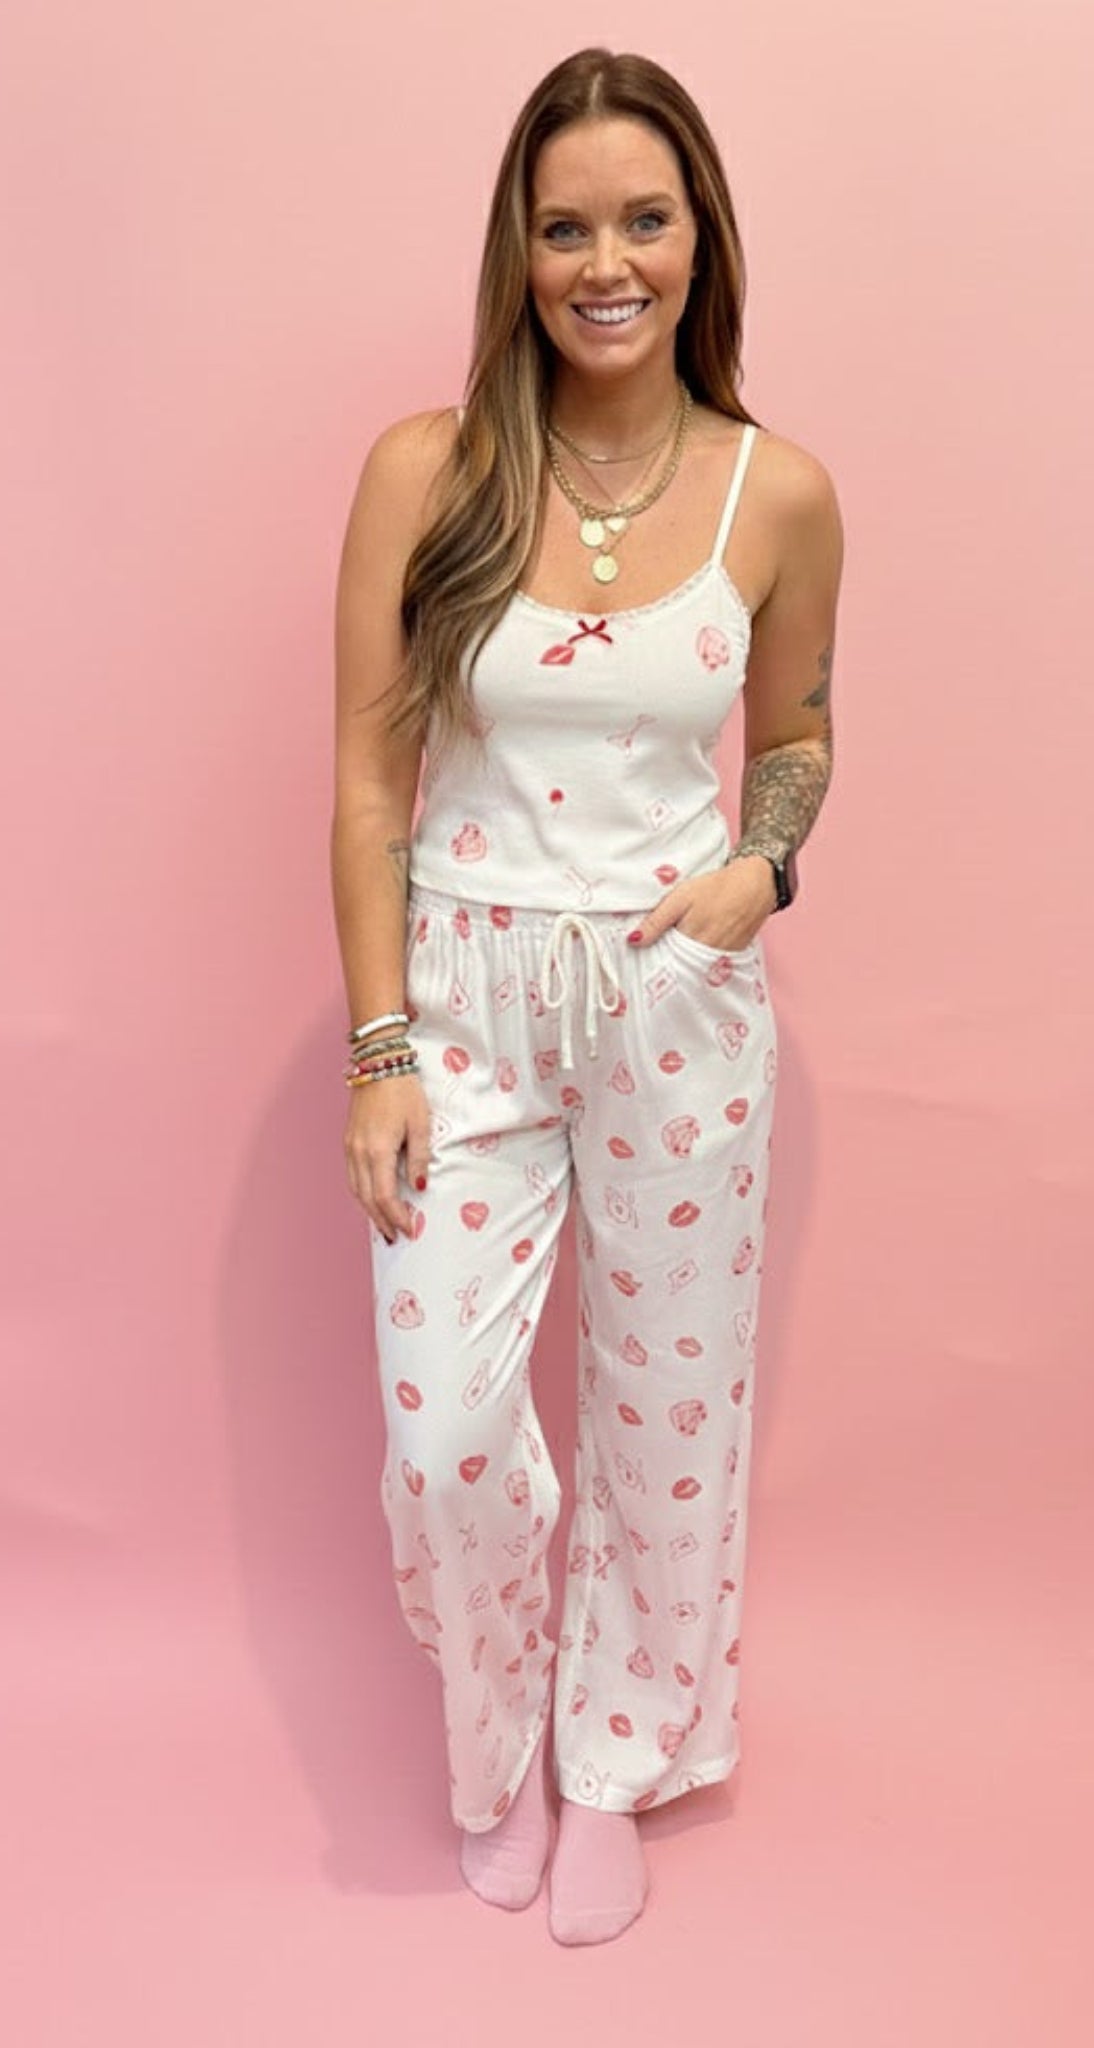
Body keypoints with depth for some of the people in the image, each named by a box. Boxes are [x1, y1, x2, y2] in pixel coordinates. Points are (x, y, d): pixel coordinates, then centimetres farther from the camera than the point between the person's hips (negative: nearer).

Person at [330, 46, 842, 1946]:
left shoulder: (779, 492, -4)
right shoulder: (424, 471, -7)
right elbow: (368, 775, -4)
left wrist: (766, 863, -9)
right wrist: (380, 1045, -7)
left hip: (681, 1003, 1)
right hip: (467, 998, 0)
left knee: (668, 1407, 12)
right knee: (442, 1432, 1)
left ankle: (614, 1758, 39)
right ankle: (503, 1734, 35)